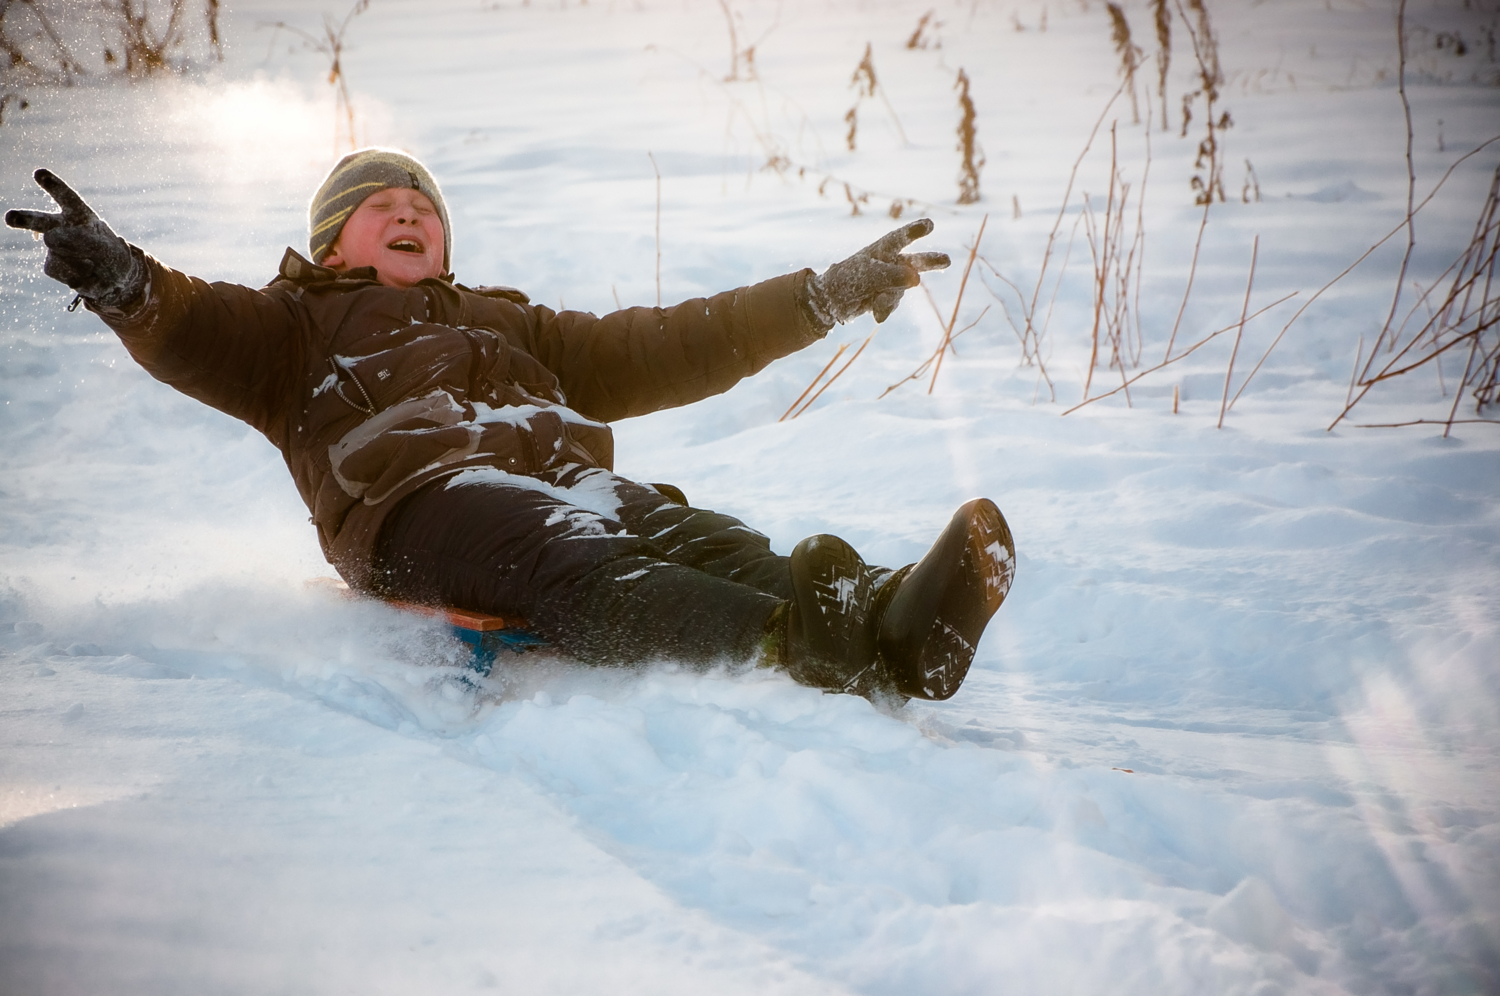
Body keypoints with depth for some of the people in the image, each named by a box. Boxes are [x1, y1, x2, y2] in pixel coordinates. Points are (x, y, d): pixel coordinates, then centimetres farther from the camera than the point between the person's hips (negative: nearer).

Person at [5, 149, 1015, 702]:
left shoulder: (511, 325, 43)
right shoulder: (298, 326, 30)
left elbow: (666, 348, 41)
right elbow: (195, 333, 8)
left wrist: (832, 295, 37)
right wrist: (124, 281, -17)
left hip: (579, 485, 5)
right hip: (424, 499, -5)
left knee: (711, 543, -30)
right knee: (580, 574, -39)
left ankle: (887, 626, -61)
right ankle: (793, 641, -70)